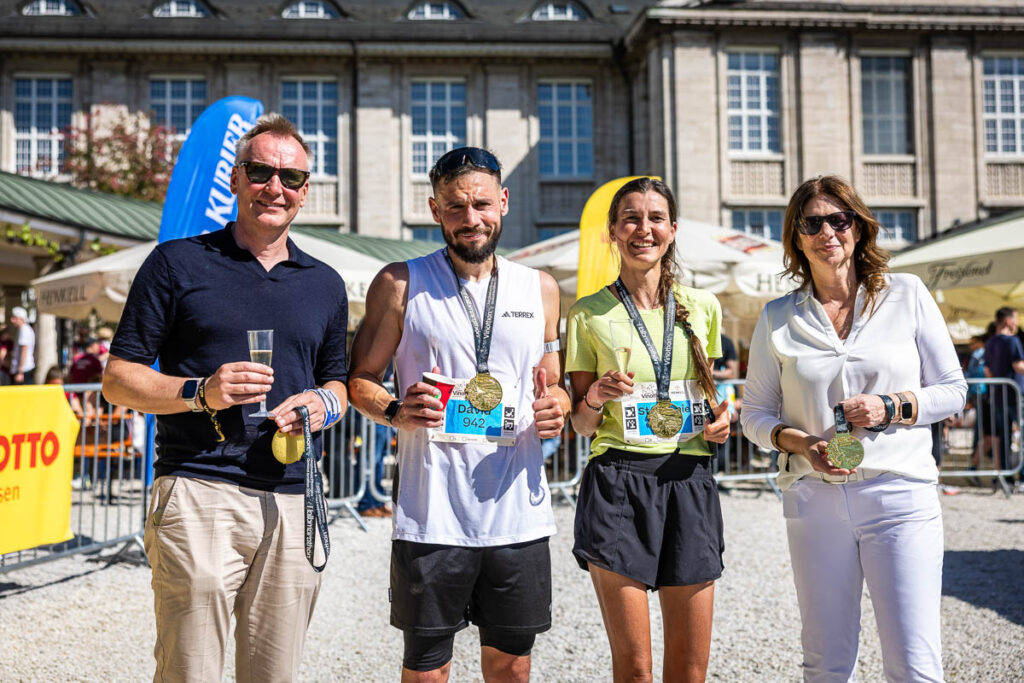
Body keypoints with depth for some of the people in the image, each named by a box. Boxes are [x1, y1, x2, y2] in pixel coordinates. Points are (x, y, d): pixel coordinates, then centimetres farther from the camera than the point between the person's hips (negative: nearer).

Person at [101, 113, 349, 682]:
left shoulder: (325, 285, 16)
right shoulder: (177, 263, 4)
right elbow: (118, 380, 4)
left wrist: (324, 403, 1)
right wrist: (200, 393, -13)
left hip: (294, 503, 4)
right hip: (198, 495, -3)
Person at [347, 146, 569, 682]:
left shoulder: (540, 289, 11)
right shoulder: (401, 283, 2)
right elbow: (360, 380, 5)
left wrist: (556, 407, -3)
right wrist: (396, 412, -16)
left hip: (519, 512, 3)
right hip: (431, 514, -2)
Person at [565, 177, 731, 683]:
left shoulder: (702, 307, 11)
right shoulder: (589, 314, 3)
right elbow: (580, 423, 6)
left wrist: (720, 418, 2)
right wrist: (595, 399, -16)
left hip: (690, 480, 3)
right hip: (618, 483, -3)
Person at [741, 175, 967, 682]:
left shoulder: (908, 295, 4)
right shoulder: (777, 318, 6)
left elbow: (952, 390, 7)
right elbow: (754, 413, 9)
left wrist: (892, 408, -11)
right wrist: (799, 442, -10)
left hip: (899, 493, -1)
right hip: (814, 500, 2)